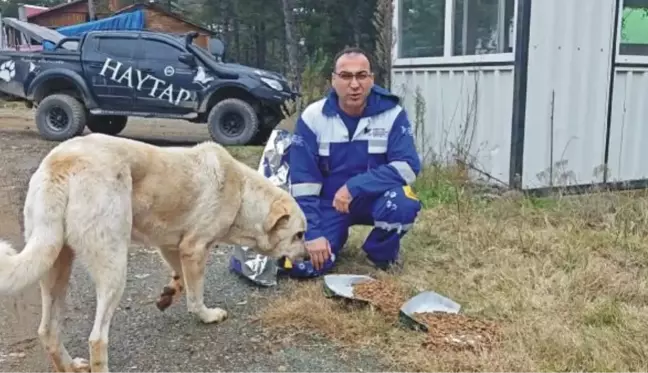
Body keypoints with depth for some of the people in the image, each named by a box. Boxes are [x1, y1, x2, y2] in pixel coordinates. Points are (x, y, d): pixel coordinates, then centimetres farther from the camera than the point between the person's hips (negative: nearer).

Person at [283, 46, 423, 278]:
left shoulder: (391, 113, -13)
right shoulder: (312, 117, -12)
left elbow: (408, 166, -21)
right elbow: (302, 180, -11)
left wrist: (354, 187, -29)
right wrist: (312, 232, -17)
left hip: (374, 198, -1)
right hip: (328, 203, 1)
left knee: (402, 205, -35)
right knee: (302, 265, -17)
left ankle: (382, 252, -1)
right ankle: (337, 237, 18)